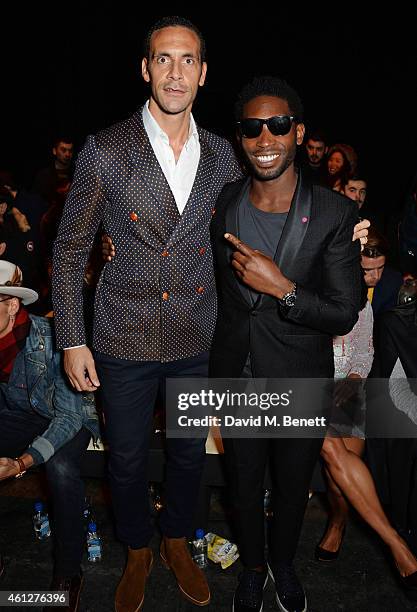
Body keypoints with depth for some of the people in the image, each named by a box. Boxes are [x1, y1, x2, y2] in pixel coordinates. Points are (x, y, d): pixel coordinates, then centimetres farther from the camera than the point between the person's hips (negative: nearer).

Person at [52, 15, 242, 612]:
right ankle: (137, 553, 44)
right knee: (127, 457, 15)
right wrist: (71, 340, -5)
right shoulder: (105, 151, -9)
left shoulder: (222, 154, 1)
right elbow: (70, 249, -3)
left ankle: (177, 541, 47)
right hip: (126, 339, -2)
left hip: (198, 339, 3)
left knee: (189, 452, 19)